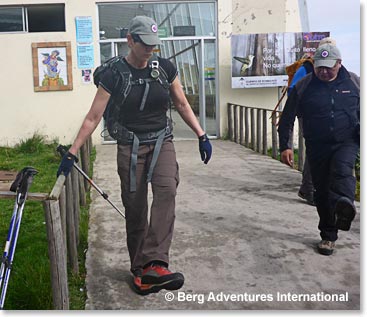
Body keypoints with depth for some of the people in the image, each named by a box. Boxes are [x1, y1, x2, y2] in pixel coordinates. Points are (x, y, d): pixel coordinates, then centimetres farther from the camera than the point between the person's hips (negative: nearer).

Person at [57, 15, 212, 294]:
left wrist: (202, 136, 7)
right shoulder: (115, 75, -7)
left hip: (162, 141, 2)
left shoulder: (165, 68, 1)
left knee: (166, 190, -24)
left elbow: (182, 105, 11)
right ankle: (139, 269, 16)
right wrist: (71, 153, -10)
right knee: (135, 208, 0)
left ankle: (154, 265, -30)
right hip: (131, 146, -1)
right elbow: (93, 118, -7)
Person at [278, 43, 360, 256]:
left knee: (342, 170, -31)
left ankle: (345, 205, -54)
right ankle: (328, 236, 17)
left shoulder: (354, 82, 1)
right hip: (317, 146, 0)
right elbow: (287, 119, 0)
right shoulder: (304, 86, -3)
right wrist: (284, 146, -5)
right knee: (323, 191, 4)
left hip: (347, 142, 0)